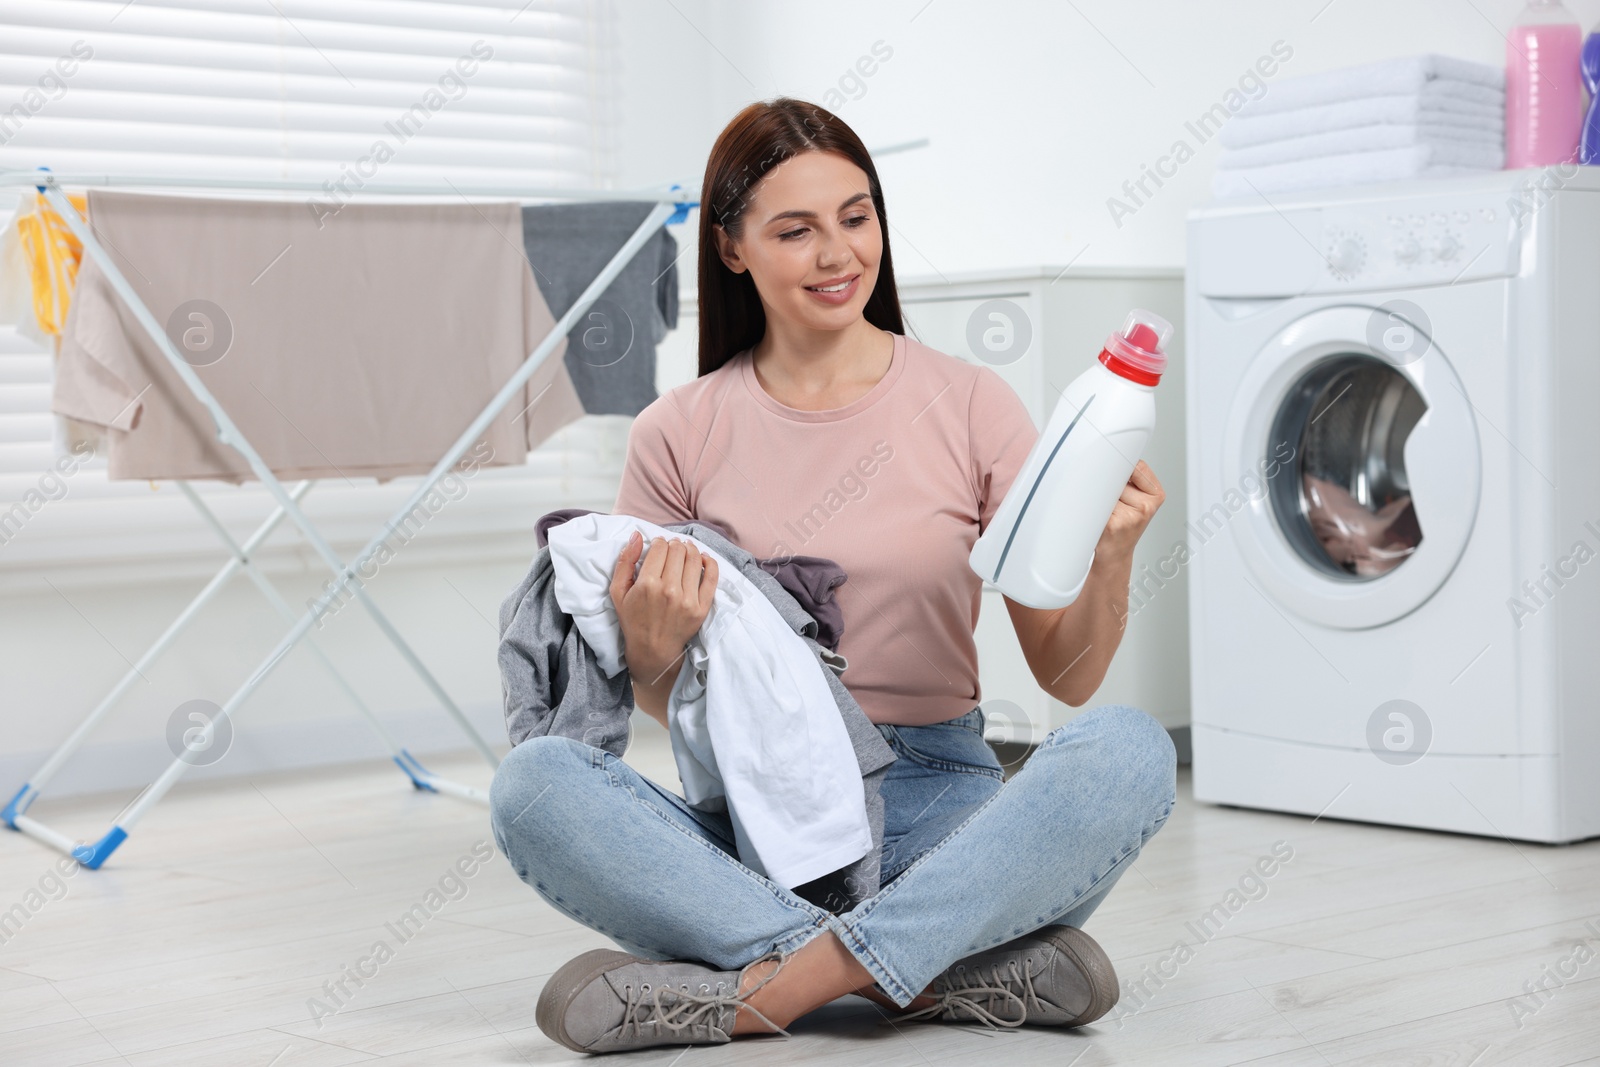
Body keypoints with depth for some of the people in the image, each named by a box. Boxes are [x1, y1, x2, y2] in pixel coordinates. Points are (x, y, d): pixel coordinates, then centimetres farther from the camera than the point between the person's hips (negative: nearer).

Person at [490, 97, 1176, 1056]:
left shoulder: (971, 405, 3)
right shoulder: (681, 435, 5)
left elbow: (1068, 675, 2)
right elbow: (672, 711, 12)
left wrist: (1111, 559, -18)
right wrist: (652, 649, -11)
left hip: (936, 801, 0)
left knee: (1131, 750, -29)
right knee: (534, 783, -27)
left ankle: (756, 993, -30)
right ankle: (949, 971, -28)